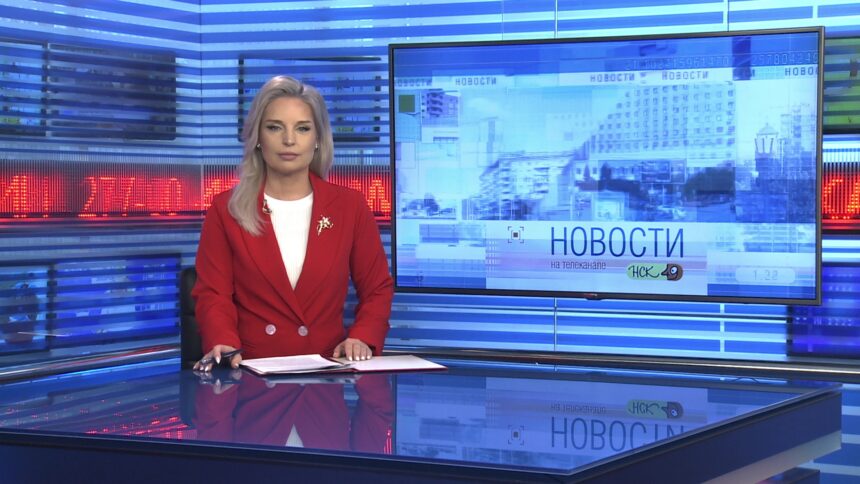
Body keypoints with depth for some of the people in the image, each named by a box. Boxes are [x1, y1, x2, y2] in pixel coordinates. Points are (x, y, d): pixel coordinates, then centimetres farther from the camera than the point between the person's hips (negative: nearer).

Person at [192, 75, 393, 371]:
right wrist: (224, 344, -19)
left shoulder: (350, 205, 9)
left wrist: (362, 338, -8)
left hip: (327, 371, 0)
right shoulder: (226, 209, 6)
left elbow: (377, 289, 12)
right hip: (251, 372, 0)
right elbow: (213, 294, 2)